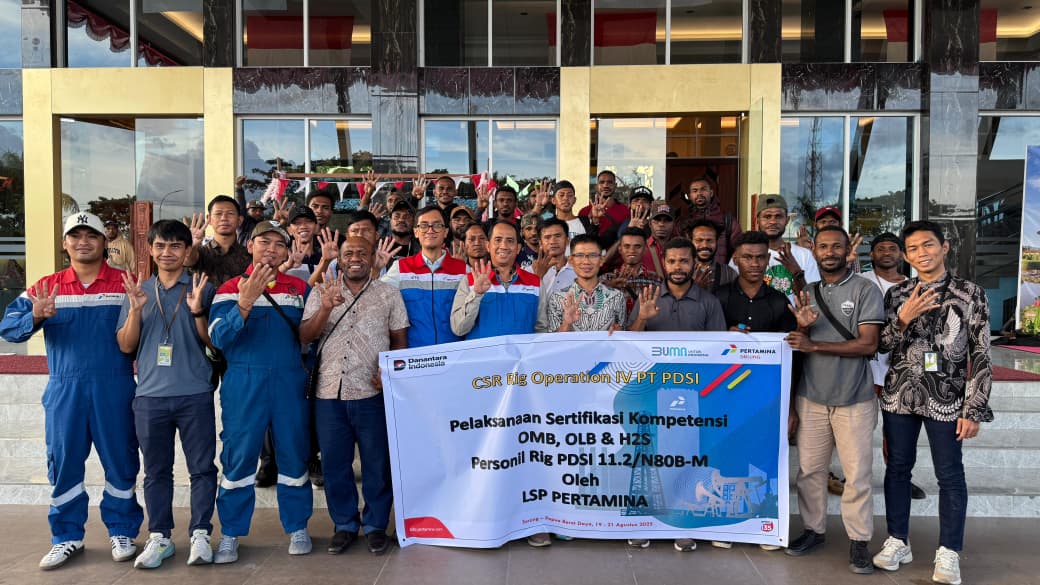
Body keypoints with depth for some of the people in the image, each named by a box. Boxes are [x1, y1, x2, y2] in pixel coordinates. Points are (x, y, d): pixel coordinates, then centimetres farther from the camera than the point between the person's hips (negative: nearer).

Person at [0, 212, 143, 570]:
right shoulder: (45, 287, 7)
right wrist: (35, 317, -23)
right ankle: (67, 537, 22)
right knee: (63, 462, 8)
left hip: (115, 388, -2)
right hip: (64, 389, 2)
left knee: (120, 460, 5)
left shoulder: (126, 284, 1)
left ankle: (122, 532, 20)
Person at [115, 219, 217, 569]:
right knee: (156, 470, 10)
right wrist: (135, 309, -9)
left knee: (202, 467, 1)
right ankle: (159, 537, 20)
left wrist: (198, 311, -15)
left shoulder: (203, 289, 4)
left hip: (195, 394, -2)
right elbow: (125, 345, 7)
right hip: (150, 395, 2)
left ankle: (200, 534, 10)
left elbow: (213, 342, 2)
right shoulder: (138, 291, 11)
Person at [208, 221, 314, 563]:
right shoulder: (231, 289, 2)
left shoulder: (299, 289, 9)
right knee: (239, 456, 4)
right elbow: (219, 337, -12)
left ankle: (298, 528, 21)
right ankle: (230, 534, 17)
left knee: (293, 455, 7)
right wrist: (245, 302, -24)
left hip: (290, 383, 2)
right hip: (244, 384, -2)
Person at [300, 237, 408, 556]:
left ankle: (375, 525, 21)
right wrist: (326, 308, -16)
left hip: (372, 392, -1)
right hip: (329, 392, 2)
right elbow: (305, 337, 0)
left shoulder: (389, 294, 5)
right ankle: (345, 525, 26)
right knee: (335, 462, 10)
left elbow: (400, 339, 5)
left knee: (377, 463, 6)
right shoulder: (322, 292, 8)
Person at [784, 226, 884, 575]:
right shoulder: (806, 294, 10)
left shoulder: (865, 290, -4)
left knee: (857, 474, 2)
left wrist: (814, 345, -16)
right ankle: (813, 529, 22)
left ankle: (859, 540, 14)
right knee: (809, 470, 9)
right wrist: (802, 326, -11)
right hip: (811, 398, 4)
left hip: (854, 400, -4)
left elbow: (868, 344, -13)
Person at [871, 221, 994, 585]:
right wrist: (902, 319, -15)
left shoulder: (971, 293, -3)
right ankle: (898, 541, 24)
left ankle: (948, 553, 17)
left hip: (946, 400, -3)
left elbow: (981, 355, -4)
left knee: (950, 475, 5)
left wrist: (973, 409, -8)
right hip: (899, 396, 3)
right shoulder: (897, 295, 5)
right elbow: (881, 346, 4)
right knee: (897, 468, 10)